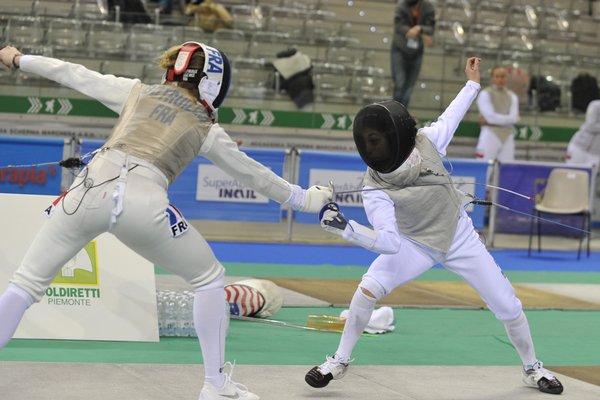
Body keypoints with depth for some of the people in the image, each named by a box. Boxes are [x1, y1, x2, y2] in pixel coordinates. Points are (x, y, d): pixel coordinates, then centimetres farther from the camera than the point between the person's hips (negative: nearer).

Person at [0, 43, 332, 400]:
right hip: (142, 204, -2)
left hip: (92, 188, 2)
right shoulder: (208, 129, 18)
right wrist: (305, 199, 41)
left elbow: (74, 74, 31)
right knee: (210, 279, 20)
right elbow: (255, 175, 28)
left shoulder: (137, 91, 24)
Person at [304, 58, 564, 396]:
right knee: (368, 290, -23)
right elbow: (390, 242, -38)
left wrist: (473, 83, 9)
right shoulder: (375, 189, -28)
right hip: (415, 244, -2)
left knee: (508, 306, 2)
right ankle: (340, 361, -3)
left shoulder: (425, 142, -23)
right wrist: (344, 227, -50)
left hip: (460, 238, 2)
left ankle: (532, 368, 28)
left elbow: (451, 118, -1)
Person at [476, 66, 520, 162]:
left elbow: (514, 118, -1)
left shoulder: (512, 96, 13)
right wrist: (508, 119, -1)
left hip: (508, 138, 4)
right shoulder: (485, 94, 1)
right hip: (490, 136, -4)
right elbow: (490, 116, -11)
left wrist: (488, 120, -8)